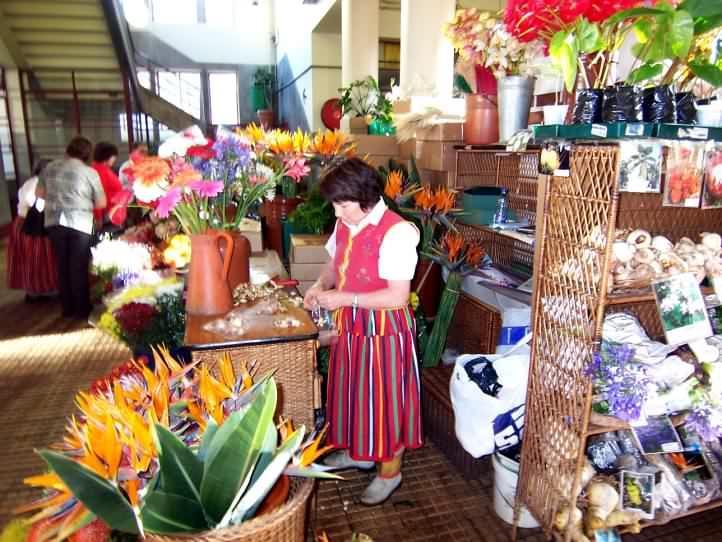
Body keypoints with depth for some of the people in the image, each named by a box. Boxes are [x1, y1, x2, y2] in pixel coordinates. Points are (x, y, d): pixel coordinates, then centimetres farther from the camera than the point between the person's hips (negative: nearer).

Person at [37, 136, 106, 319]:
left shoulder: (50, 167, 9)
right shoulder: (90, 172, -3)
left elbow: (39, 193, 16)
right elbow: (101, 203, -2)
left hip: (54, 222, 4)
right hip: (80, 223, -4)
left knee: (62, 266, 13)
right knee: (79, 267, 3)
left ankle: (67, 308, 21)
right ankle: (82, 309, 10)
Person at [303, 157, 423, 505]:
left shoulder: (396, 232, -23)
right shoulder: (344, 225, 0)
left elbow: (398, 296, -25)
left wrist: (344, 298, -25)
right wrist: (320, 286, -4)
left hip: (384, 330, -7)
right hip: (351, 325, 8)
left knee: (383, 397, 7)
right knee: (353, 390, 21)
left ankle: (390, 470, 28)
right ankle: (357, 452, 44)